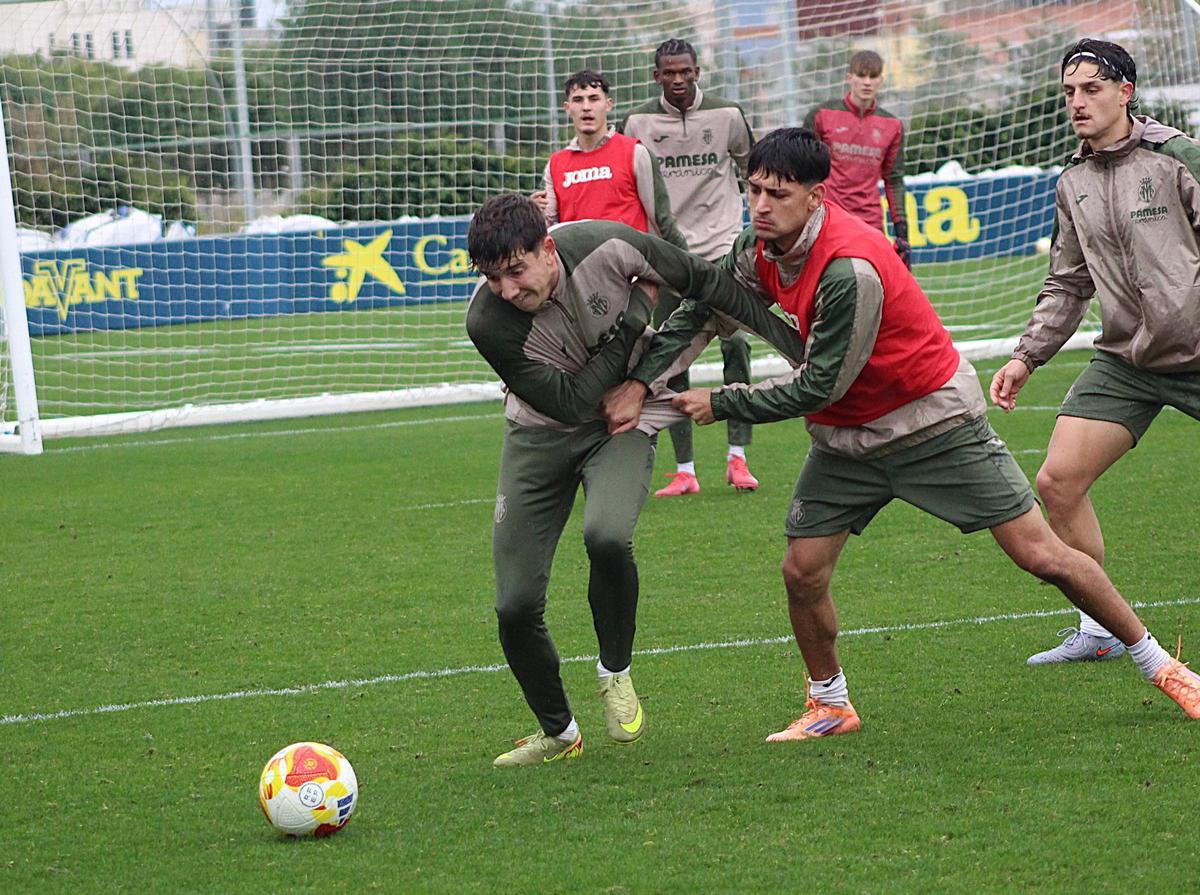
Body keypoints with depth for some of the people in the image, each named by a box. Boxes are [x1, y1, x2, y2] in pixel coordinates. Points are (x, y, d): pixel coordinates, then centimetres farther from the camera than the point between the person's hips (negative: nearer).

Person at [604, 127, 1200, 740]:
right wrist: (639, 381, -4)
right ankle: (830, 705, 18)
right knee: (802, 572, -5)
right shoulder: (758, 248, -7)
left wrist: (721, 403, -17)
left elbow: (819, 386, -26)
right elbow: (698, 307, 8)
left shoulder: (850, 269, -31)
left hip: (935, 419, -7)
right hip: (844, 435, 7)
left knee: (1042, 556, -6)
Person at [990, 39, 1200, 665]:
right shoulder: (1073, 185, 9)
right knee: (1057, 481, -6)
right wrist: (1027, 356, 11)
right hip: (1126, 359, 5)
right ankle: (1099, 630, 7)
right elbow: (1066, 286, 18)